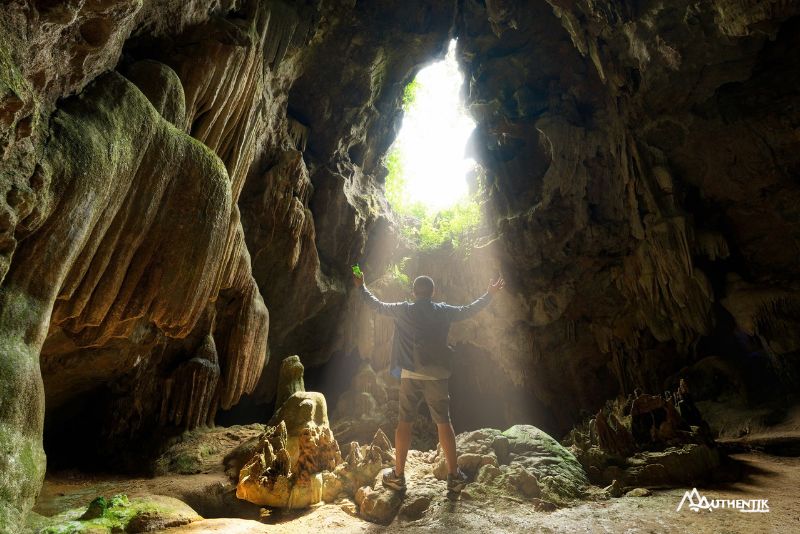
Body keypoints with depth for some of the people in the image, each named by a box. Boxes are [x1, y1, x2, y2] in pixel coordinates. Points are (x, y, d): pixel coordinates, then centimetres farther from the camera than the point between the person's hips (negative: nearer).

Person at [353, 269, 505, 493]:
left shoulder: (403, 310, 0)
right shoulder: (444, 311, 3)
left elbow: (376, 305, 11)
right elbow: (469, 310, 16)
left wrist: (361, 286, 26)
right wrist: (489, 294, 30)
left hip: (410, 374, -1)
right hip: (438, 376, 1)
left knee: (404, 422, 9)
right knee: (443, 423, 9)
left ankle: (398, 475, 18)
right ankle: (454, 476, 16)